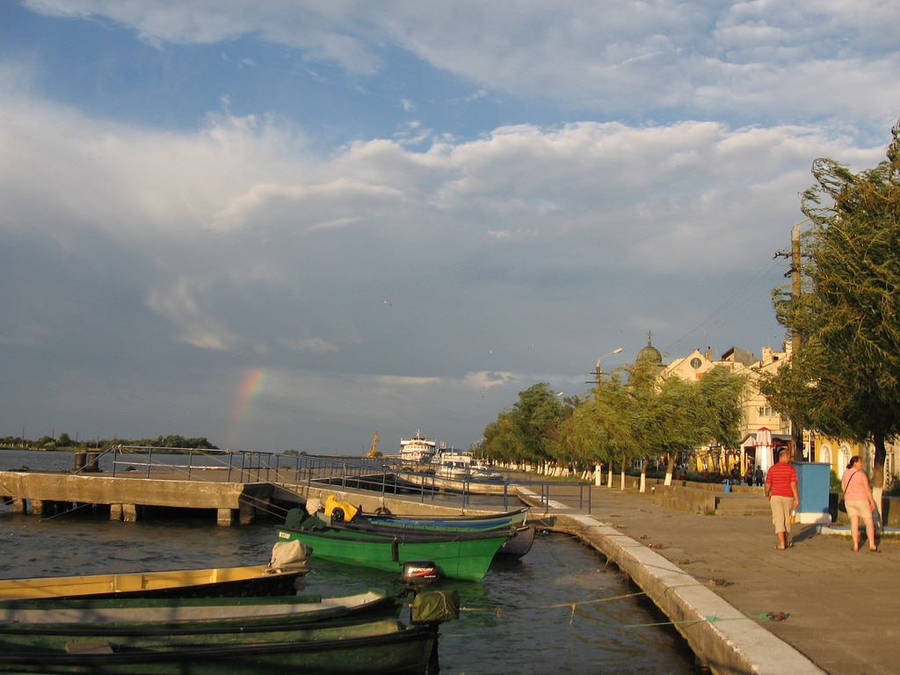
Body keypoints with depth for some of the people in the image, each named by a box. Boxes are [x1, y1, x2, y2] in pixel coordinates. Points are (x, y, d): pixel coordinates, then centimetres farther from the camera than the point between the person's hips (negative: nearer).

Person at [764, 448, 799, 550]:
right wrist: (797, 499, -10)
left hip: (776, 497, -1)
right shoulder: (791, 469, -6)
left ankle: (781, 543, -13)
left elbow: (768, 485, 0)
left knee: (778, 520, -3)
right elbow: (793, 485, -13)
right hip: (788, 497, 1)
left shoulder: (772, 469, -3)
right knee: (787, 520, 15)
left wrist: (767, 495, 19)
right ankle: (785, 542, 26)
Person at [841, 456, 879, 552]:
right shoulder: (862, 474, -16)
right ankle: (872, 545, 6)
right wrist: (872, 502, -7)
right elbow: (868, 489, -14)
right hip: (861, 501, -5)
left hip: (849, 501, 5)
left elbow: (843, 488, 11)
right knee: (869, 523, 7)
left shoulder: (845, 474, 2)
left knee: (854, 523, 10)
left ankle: (856, 545, 5)